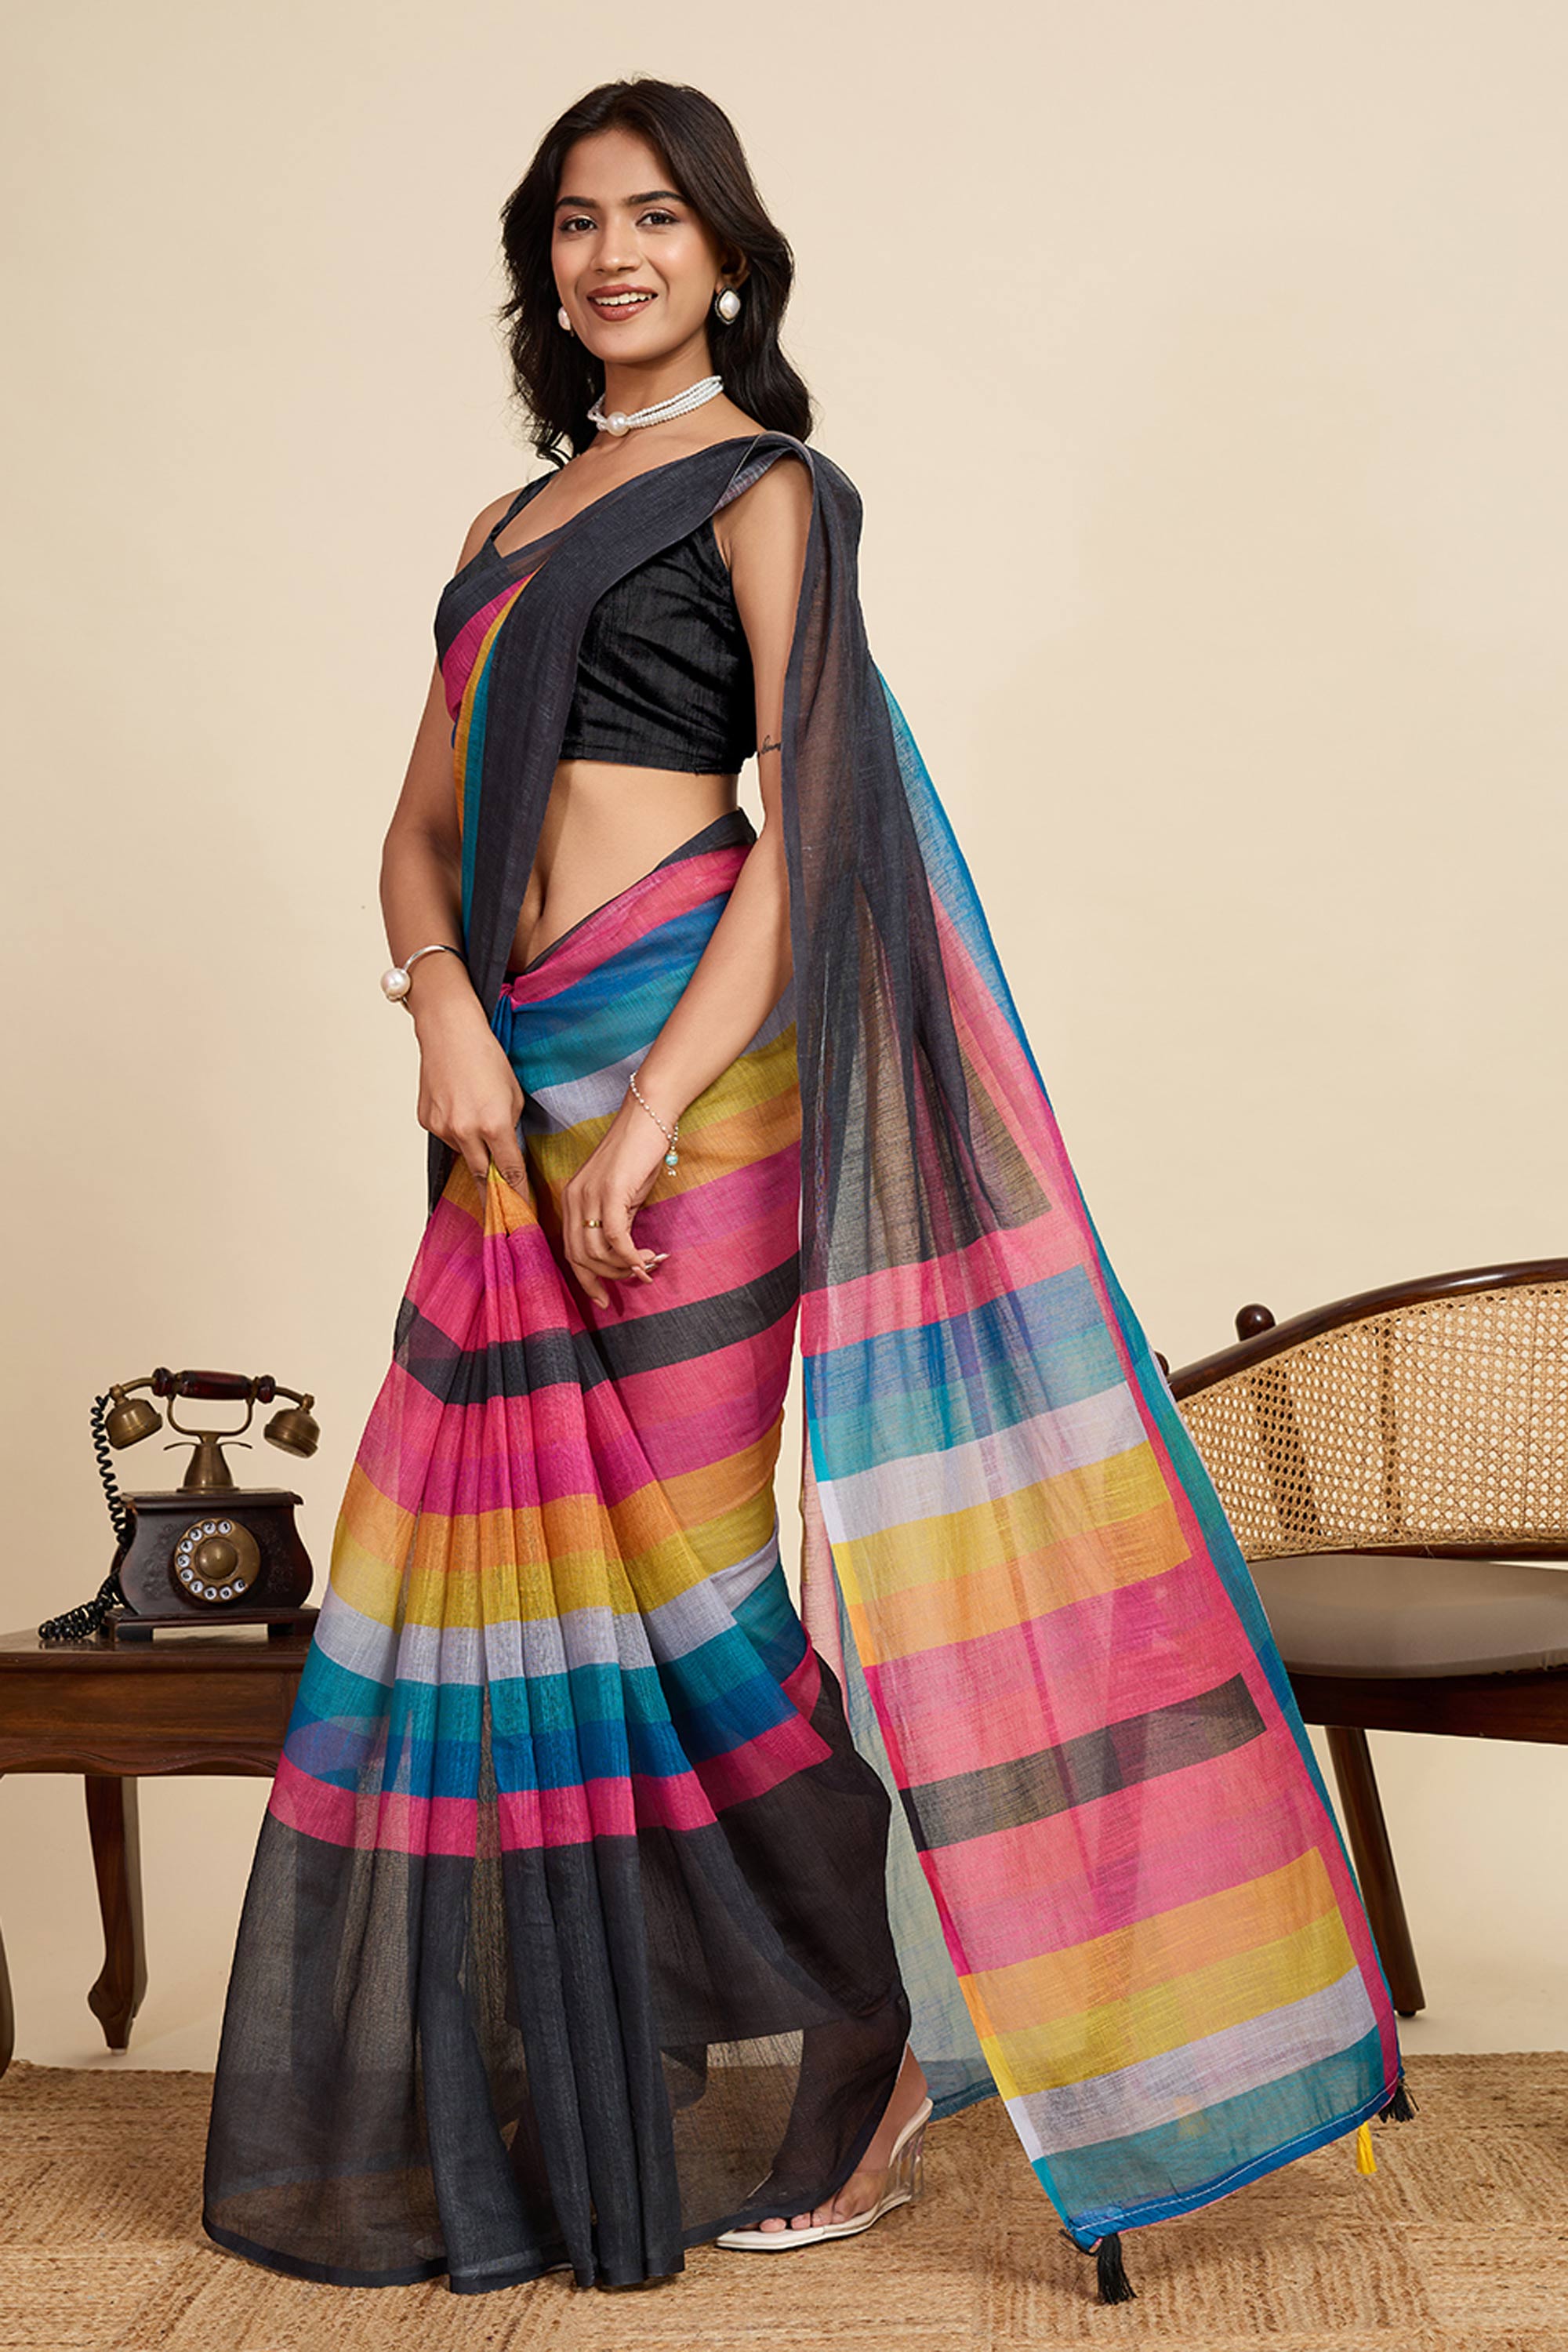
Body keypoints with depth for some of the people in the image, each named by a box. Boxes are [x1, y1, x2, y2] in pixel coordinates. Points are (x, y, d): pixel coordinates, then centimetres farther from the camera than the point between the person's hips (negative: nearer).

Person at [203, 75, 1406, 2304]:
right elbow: (422, 825, 16)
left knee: (676, 1570, -5)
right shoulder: (511, 521, 23)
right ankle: (548, 2101, 23)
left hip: (680, 1043, -7)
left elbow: (808, 829, -9)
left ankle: (882, 2038, 14)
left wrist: (653, 1107, -18)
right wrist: (444, 1007, -5)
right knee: (489, 1559, 8)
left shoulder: (761, 490, 2)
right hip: (517, 1076, 7)